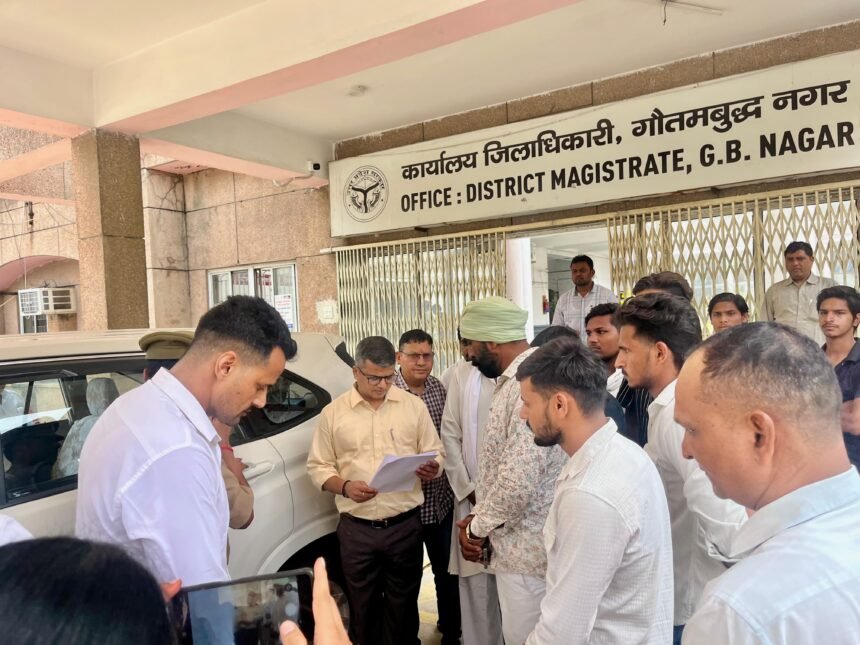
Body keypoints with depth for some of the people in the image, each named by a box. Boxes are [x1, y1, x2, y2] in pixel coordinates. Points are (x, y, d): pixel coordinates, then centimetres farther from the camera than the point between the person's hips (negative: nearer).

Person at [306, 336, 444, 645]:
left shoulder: (414, 405, 0)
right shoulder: (333, 412, -2)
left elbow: (435, 454, 6)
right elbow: (318, 466, 2)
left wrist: (432, 468, -17)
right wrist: (345, 487, -16)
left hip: (405, 525, 0)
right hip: (356, 529, 0)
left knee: (403, 605, 15)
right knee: (364, 607, 16)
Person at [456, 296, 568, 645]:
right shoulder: (514, 380, 10)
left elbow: (519, 481, -29)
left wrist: (477, 526, -12)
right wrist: (480, 518, 5)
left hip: (527, 549, -9)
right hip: (518, 543, 10)